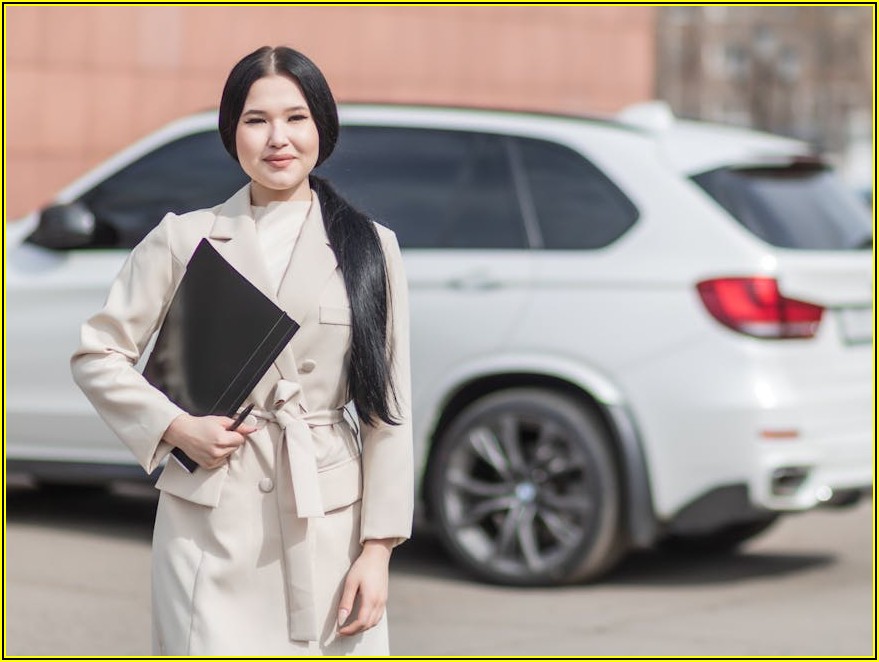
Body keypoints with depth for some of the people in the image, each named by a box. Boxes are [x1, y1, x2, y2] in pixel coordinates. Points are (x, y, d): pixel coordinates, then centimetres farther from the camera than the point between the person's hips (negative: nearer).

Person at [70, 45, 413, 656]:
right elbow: (97, 354, 9)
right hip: (211, 520, -1)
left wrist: (378, 547, -1)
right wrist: (174, 427, -6)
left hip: (330, 515, 1)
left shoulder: (371, 248, 6)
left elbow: (388, 409, 4)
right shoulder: (185, 239, 5)